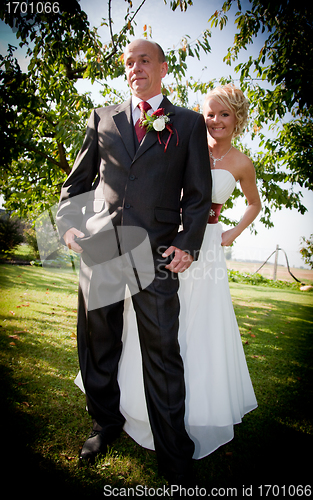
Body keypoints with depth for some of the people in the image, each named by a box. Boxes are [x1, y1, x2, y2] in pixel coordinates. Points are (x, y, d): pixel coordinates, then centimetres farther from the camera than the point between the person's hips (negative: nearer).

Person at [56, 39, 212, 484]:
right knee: (98, 346, 12)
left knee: (162, 353, 1)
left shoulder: (189, 123, 12)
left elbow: (198, 192, 6)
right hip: (98, 246, 3)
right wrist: (68, 222, 2)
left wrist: (188, 244, -6)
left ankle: (175, 457, 22)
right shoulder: (102, 118, 18)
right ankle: (106, 423, 38)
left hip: (157, 252, -2)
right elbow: (77, 180, 18)